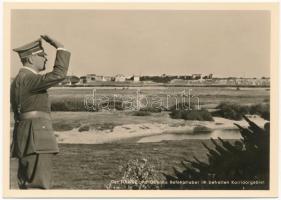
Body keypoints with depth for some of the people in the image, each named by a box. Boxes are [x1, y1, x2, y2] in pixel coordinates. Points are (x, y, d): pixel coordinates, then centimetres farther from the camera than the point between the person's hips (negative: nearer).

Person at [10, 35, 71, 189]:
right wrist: (60, 47, -12)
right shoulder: (27, 78, -12)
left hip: (27, 141, 10)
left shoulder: (19, 81, 19)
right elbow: (59, 74, -24)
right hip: (36, 140, -10)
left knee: (28, 186, 11)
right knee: (39, 187, -11)